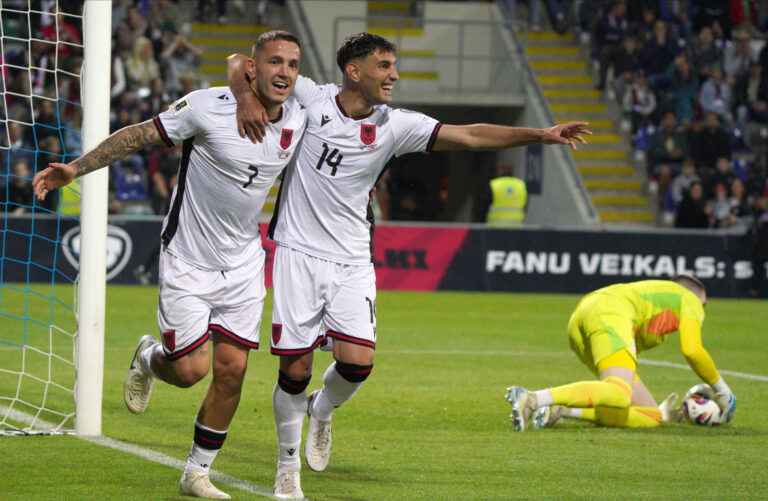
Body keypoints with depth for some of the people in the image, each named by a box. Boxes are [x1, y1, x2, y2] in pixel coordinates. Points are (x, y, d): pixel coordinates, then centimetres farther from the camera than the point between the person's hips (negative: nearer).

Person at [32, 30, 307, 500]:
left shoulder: (300, 119, -5)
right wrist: (75, 168, -13)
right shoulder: (207, 107, -20)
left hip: (243, 263, 4)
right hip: (188, 261, -4)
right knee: (189, 370, -7)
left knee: (231, 369, -1)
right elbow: (140, 135, -11)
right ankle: (148, 358, 31)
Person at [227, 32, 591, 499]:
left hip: (353, 262, 3)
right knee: (295, 368, -4)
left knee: (357, 362, -12)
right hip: (299, 253, -3)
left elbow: (469, 135, -2)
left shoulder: (395, 126, 2)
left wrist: (543, 135, -10)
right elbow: (240, 62, 0)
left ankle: (322, 411, 24)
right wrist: (247, 98, -22)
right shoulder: (309, 99, -5)